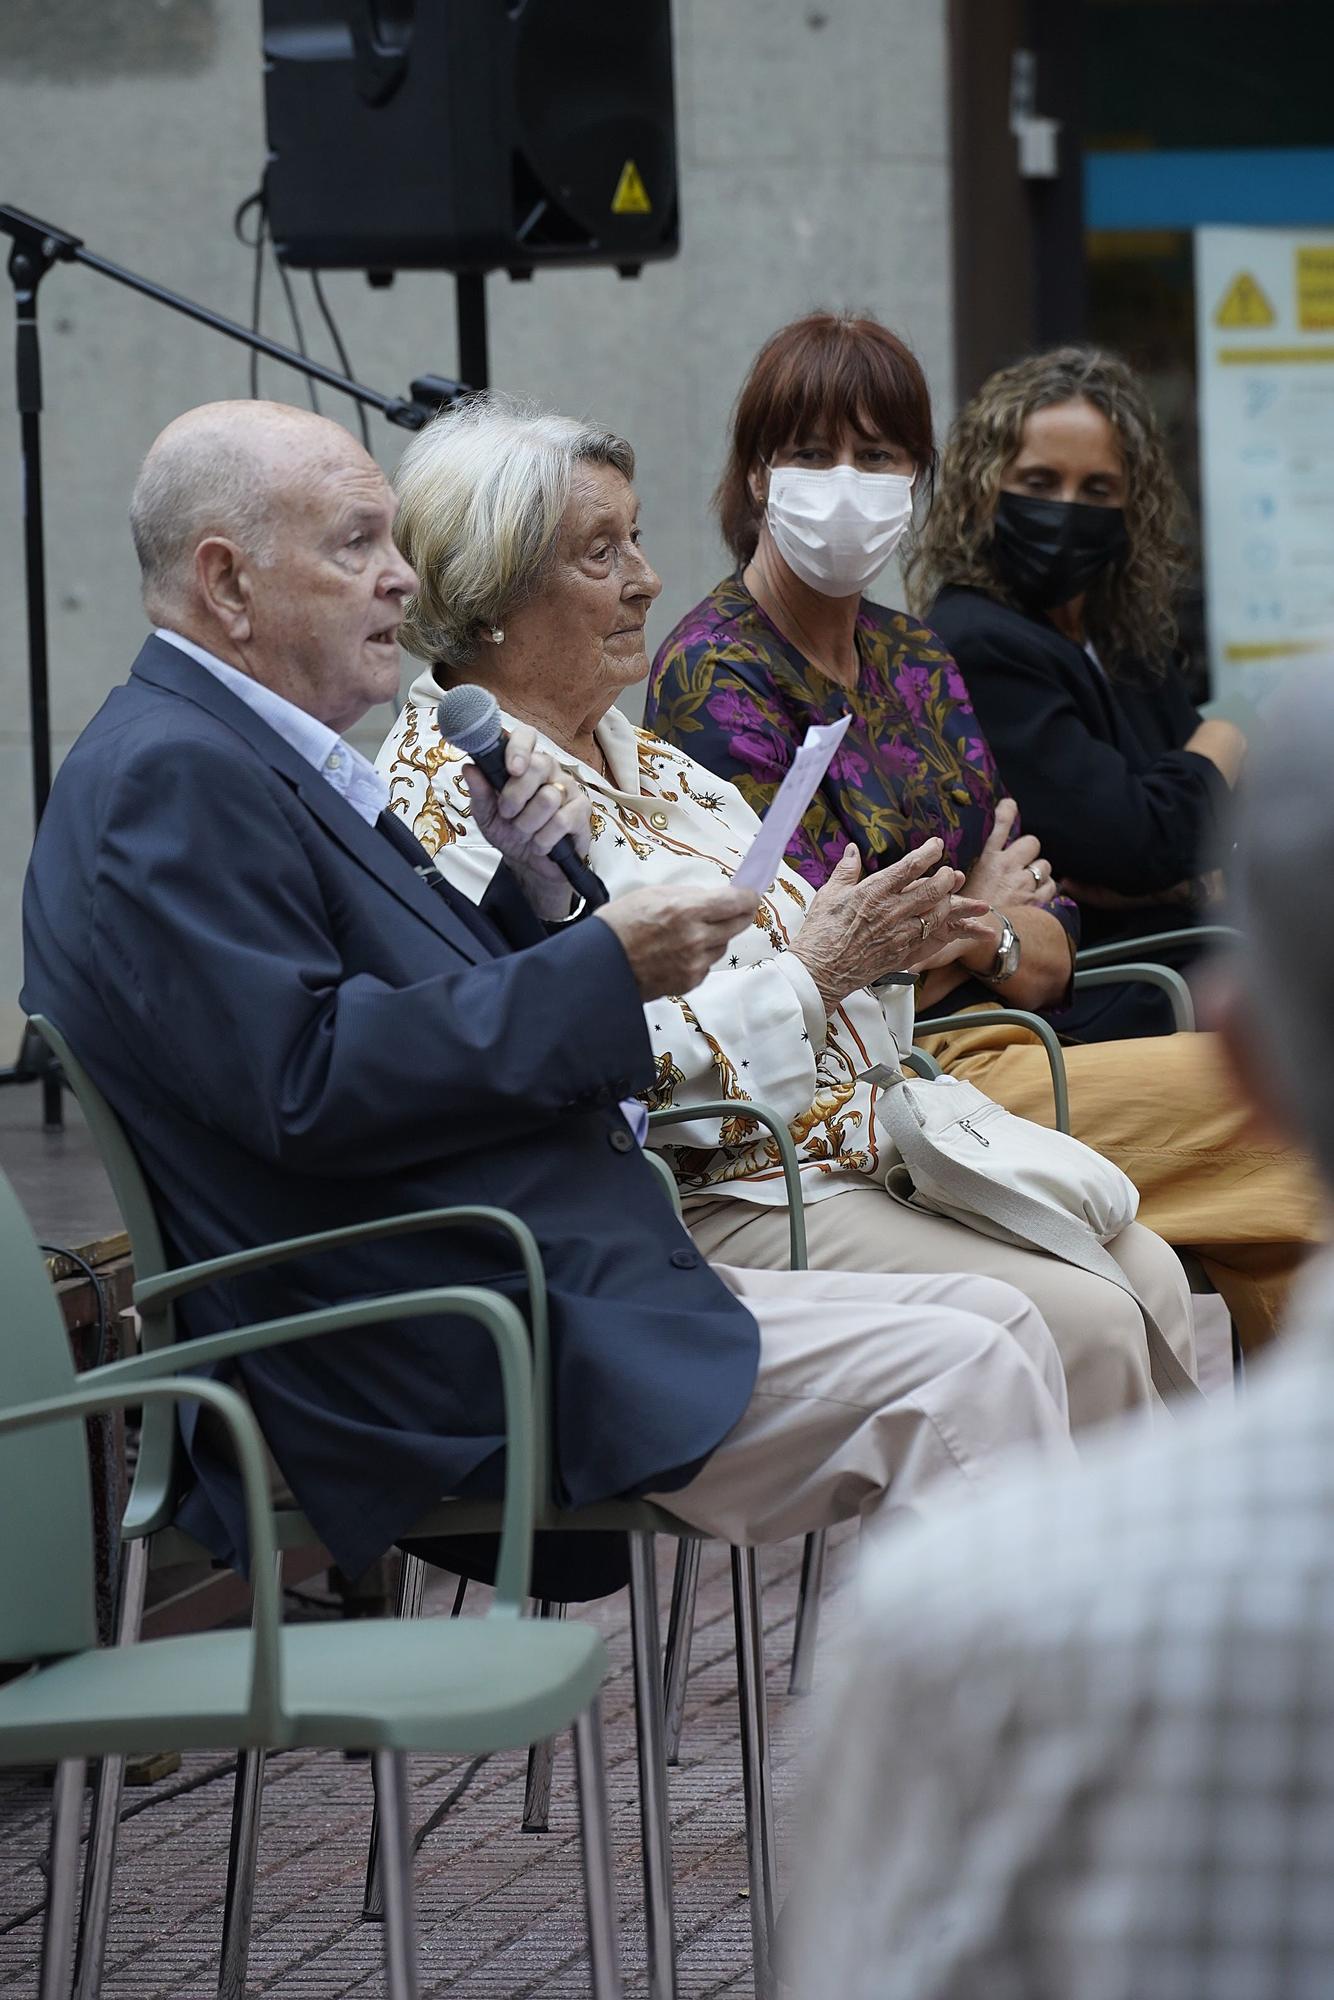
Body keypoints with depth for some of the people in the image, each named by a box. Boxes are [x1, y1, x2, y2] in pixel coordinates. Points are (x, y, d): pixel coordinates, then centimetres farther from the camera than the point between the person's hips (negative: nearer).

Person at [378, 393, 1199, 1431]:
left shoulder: (636, 758, 17)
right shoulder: (447, 796, -14)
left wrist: (884, 939, 1)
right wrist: (807, 976, -19)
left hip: (861, 1155, 10)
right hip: (714, 1210, -10)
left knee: (1150, 1277, -2)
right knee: (1082, 1326, -19)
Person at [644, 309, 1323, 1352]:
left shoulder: (918, 661, 17)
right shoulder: (716, 677, -7)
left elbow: (1049, 945, 14)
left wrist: (989, 940, -9)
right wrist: (976, 914, 4)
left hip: (992, 1052, 7)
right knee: (1254, 1090, -15)